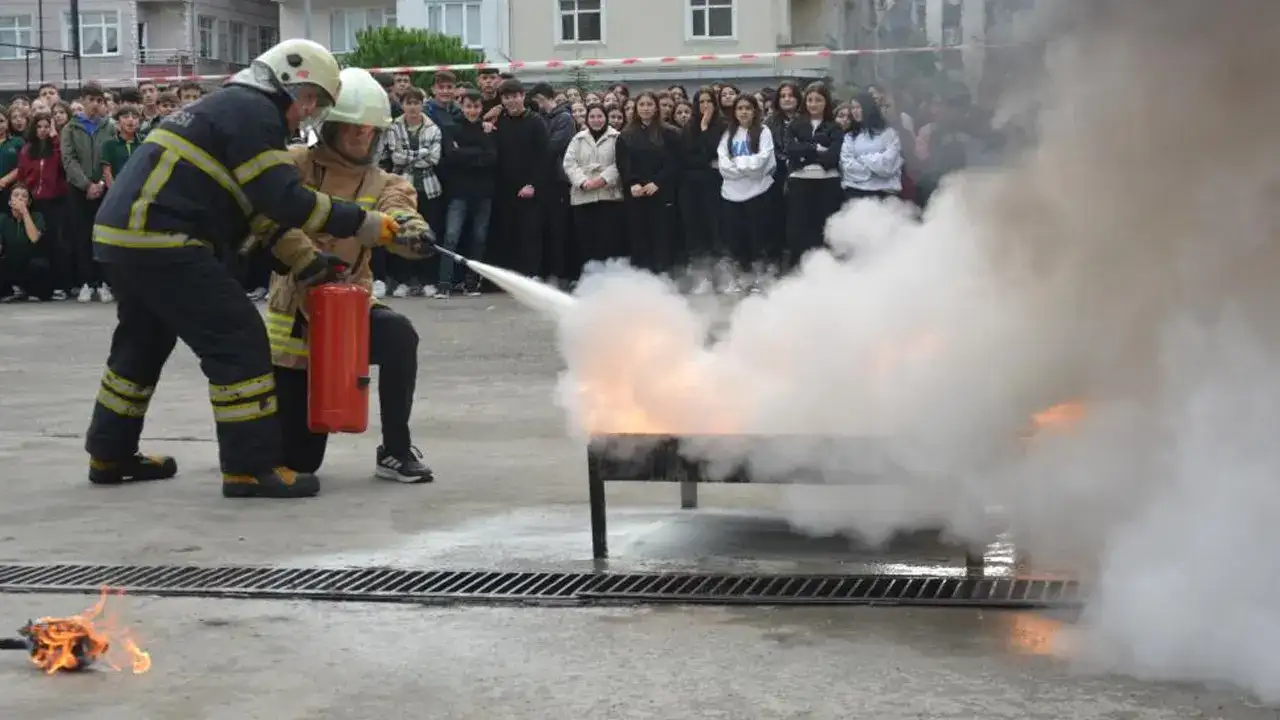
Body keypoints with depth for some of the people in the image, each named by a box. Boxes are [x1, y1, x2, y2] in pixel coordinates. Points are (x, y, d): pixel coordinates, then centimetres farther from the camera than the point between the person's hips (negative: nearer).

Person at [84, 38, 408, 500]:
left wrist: (304, 261, 15)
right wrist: (359, 223, -12)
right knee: (239, 340, -8)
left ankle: (110, 455, 37)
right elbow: (285, 199, -16)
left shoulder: (230, 107, 23)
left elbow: (262, 208, 22)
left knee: (144, 341, 25)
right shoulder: (252, 112, -8)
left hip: (122, 236, 11)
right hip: (160, 241, -11)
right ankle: (251, 467, -6)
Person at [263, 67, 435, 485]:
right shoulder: (296, 165, -5)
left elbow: (397, 214, -19)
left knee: (399, 334, -34)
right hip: (295, 308, -2)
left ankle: (396, 452, -17)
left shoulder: (381, 183, 3)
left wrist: (413, 231, -43)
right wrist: (307, 259, -35)